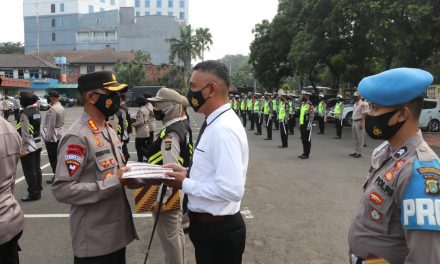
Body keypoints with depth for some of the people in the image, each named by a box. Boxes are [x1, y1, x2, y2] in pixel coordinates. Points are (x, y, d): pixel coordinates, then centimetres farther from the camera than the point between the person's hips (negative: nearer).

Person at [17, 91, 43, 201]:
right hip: (37, 144, 8)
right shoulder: (36, 112, 7)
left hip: (28, 146, -8)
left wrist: (23, 148, -17)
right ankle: (38, 191, 21)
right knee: (37, 169, 13)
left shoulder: (25, 113, -17)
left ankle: (33, 193, 5)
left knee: (29, 171, 0)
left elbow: (25, 133, -20)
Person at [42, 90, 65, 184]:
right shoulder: (61, 107, 10)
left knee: (53, 158, -2)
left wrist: (47, 138, -16)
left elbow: (50, 125, -21)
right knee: (58, 156, 15)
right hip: (59, 135, 9)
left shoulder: (53, 109, -20)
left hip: (52, 137, -9)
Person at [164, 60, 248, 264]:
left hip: (218, 231, -9)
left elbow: (231, 189, -30)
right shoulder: (215, 123, 5)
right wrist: (187, 172, 2)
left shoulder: (223, 129, -25)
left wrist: (185, 184, -20)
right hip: (209, 225, 9)